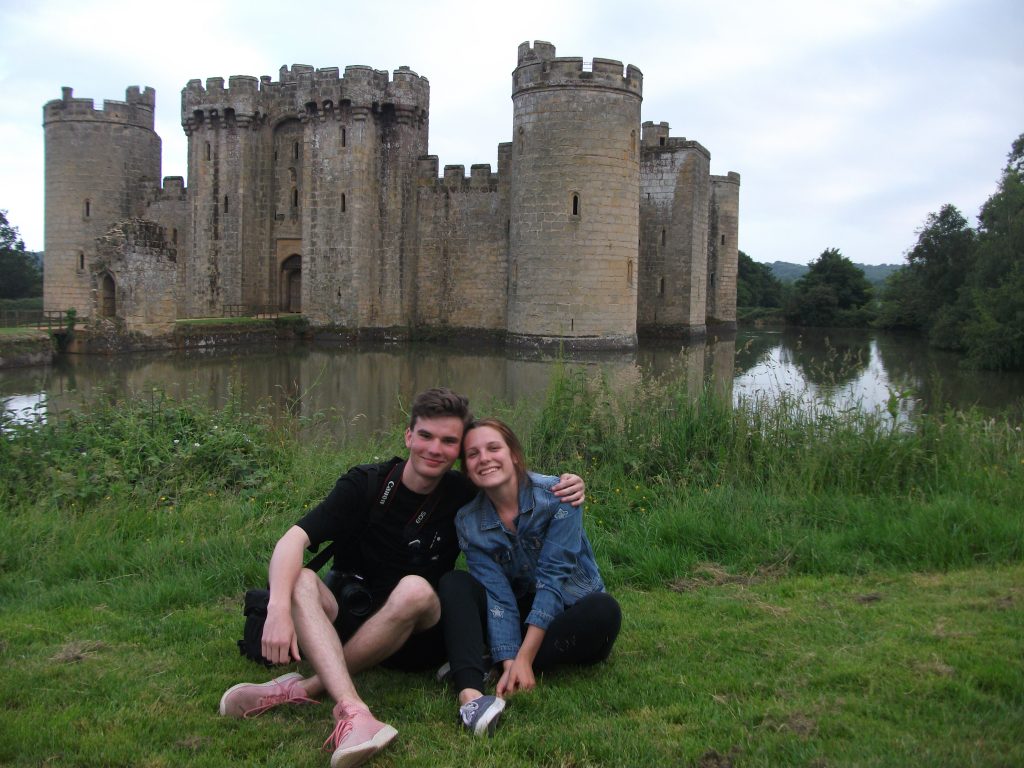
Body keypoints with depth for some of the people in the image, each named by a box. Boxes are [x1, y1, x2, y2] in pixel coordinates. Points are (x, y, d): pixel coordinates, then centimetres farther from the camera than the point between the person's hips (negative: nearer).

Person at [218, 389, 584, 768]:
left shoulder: (464, 495, -3)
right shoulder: (365, 484, -8)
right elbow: (293, 539, -19)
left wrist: (565, 490, -12)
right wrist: (279, 607, -37)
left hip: (418, 637, 0)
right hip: (351, 618, 0)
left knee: (415, 589, -33)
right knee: (301, 580, -29)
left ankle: (306, 686, -22)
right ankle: (353, 710, -49)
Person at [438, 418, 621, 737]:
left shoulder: (556, 496, -19)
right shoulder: (468, 522, -9)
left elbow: (553, 577, -23)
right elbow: (498, 595, -17)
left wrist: (523, 658, -30)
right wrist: (509, 662, -32)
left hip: (566, 612, -2)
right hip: (518, 616, 3)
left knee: (603, 611, -34)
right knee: (454, 583, -18)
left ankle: (483, 666, -27)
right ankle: (470, 693, -42)